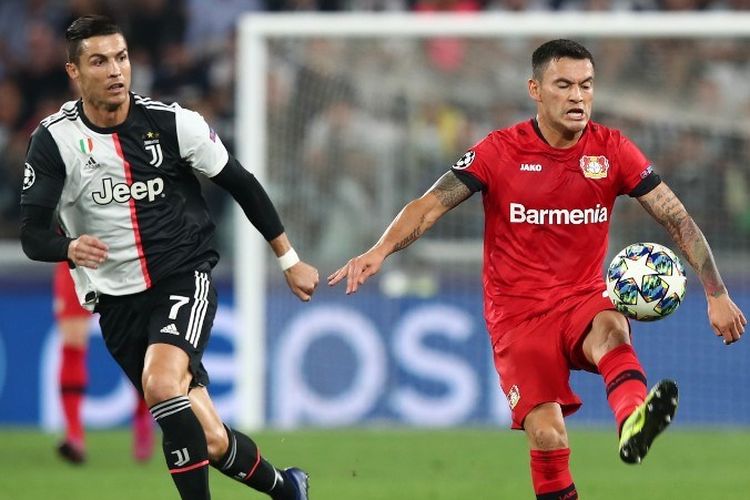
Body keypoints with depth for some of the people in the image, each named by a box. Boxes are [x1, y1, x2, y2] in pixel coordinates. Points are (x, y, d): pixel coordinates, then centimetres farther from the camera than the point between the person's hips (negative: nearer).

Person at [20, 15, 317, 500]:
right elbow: (32, 234, -11)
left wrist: (290, 260, 8)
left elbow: (242, 184, 4)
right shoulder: (54, 141, -8)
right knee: (210, 442, 0)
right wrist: (70, 248, -34)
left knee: (161, 384, -32)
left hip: (185, 278, -1)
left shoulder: (172, 122, -8)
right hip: (117, 300, 2)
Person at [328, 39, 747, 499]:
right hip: (518, 313, -1)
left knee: (612, 328, -36)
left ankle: (633, 424, -65)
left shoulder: (613, 150, 0)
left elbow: (678, 219, 2)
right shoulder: (501, 151, -5)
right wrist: (381, 250, -23)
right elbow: (432, 205, -6)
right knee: (547, 435, -18)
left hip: (584, 300, 1)